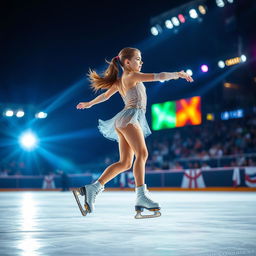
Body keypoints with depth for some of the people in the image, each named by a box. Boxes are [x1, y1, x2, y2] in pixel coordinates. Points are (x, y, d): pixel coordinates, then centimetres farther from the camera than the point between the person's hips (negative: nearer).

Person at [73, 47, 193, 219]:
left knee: (125, 163, 3)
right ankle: (142, 196, -35)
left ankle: (92, 189, 3)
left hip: (122, 122, 9)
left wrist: (89, 104, 54)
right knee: (142, 153, -23)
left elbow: (105, 95, 39)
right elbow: (157, 77, -9)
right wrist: (177, 74, -2)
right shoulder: (131, 76, 0)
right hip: (129, 117, -9)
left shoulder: (120, 81, 26)